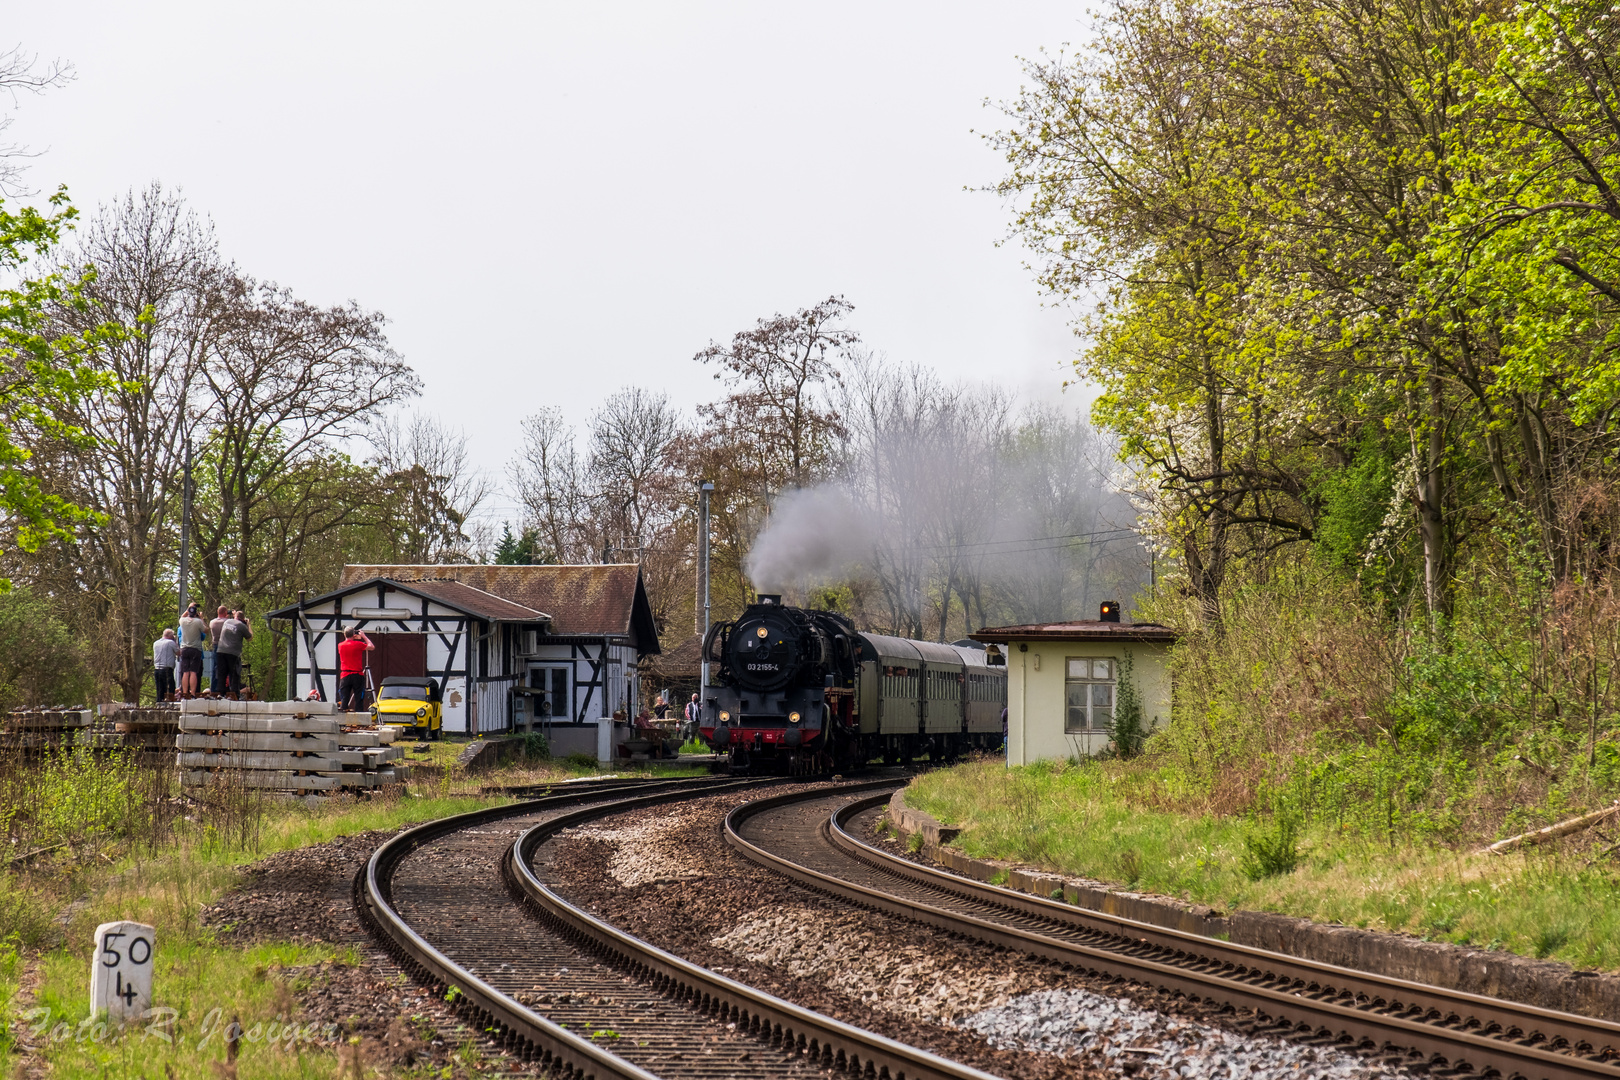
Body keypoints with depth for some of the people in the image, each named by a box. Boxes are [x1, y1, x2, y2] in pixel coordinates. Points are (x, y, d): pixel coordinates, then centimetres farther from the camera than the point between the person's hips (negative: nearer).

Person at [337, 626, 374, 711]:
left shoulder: (340, 645, 2)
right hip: (357, 675, -3)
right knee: (359, 699, 2)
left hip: (345, 676, 3)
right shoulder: (358, 644, -9)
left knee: (344, 699, 3)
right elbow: (372, 647, 3)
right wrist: (364, 636, 10)